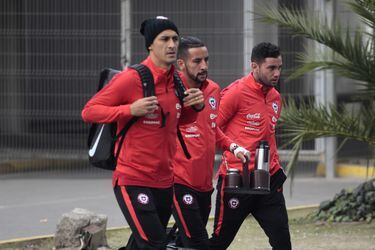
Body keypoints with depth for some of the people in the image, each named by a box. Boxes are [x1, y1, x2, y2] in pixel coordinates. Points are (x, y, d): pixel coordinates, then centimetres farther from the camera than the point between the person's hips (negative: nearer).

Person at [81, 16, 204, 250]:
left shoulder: (177, 81, 7)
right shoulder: (131, 78, -13)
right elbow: (89, 111, -10)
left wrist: (195, 107, 3)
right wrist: (130, 110, -23)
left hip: (164, 181, 7)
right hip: (133, 181, -7)